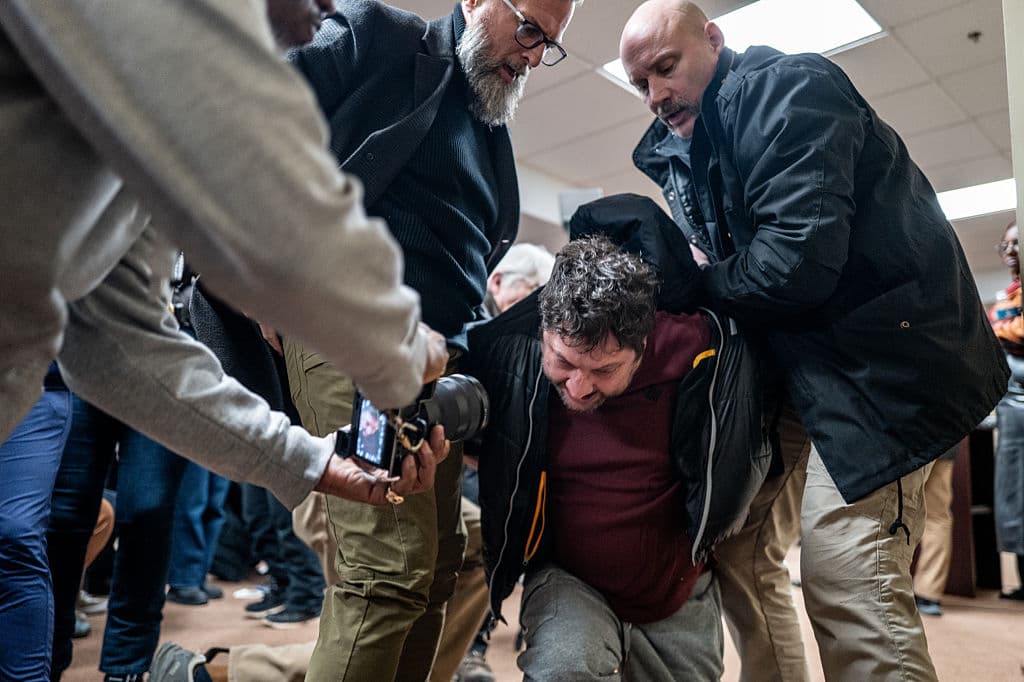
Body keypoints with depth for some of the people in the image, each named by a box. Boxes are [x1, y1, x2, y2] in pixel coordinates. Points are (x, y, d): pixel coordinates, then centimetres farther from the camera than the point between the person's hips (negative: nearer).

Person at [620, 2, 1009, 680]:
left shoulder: (785, 89, -13)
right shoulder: (678, 150, 13)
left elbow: (795, 263, -26)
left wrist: (703, 282, -9)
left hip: (873, 354, -9)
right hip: (788, 362, 9)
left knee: (847, 584, -16)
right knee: (740, 550, 9)